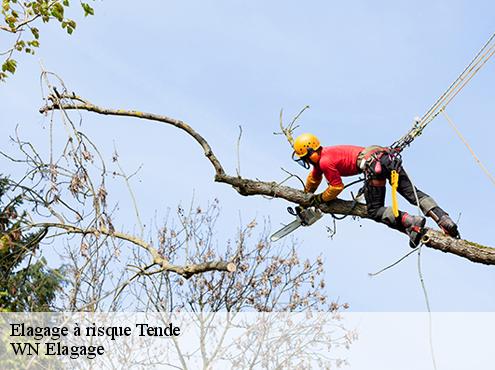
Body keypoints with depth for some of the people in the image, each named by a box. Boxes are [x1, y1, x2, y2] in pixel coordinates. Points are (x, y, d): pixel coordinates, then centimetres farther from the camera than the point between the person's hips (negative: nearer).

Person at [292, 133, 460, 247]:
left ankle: (410, 221, -22)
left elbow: (336, 187, 5)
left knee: (375, 211, -1)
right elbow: (313, 178, 45)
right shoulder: (323, 154, 28)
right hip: (386, 155, 9)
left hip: (373, 164, -9)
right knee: (412, 193, 2)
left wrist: (319, 199, 21)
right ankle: (444, 220, -13)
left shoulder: (325, 162, -1)